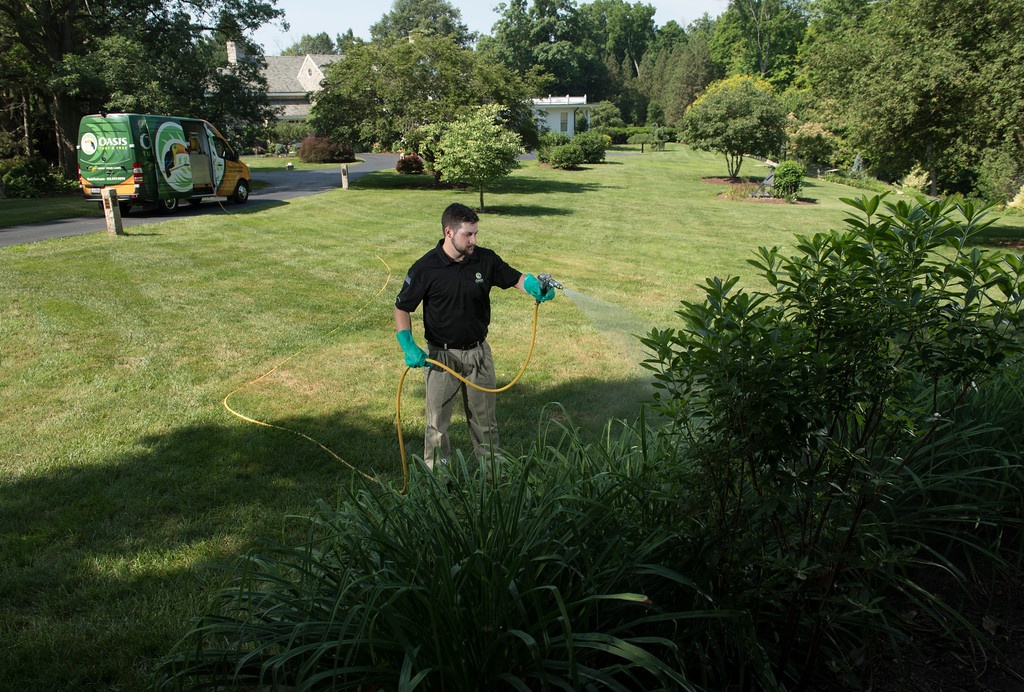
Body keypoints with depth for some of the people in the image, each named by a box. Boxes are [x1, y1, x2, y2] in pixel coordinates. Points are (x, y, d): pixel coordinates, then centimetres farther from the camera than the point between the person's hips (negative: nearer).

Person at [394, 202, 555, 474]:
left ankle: (493, 472, 34)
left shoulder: (486, 259, -5)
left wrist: (534, 287, -17)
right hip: (442, 356, -3)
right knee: (437, 422, 9)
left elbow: (515, 278, 6)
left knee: (485, 420, 16)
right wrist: (408, 346, -19)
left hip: (479, 352, 3)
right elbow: (402, 308, -7)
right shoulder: (425, 268, -14)